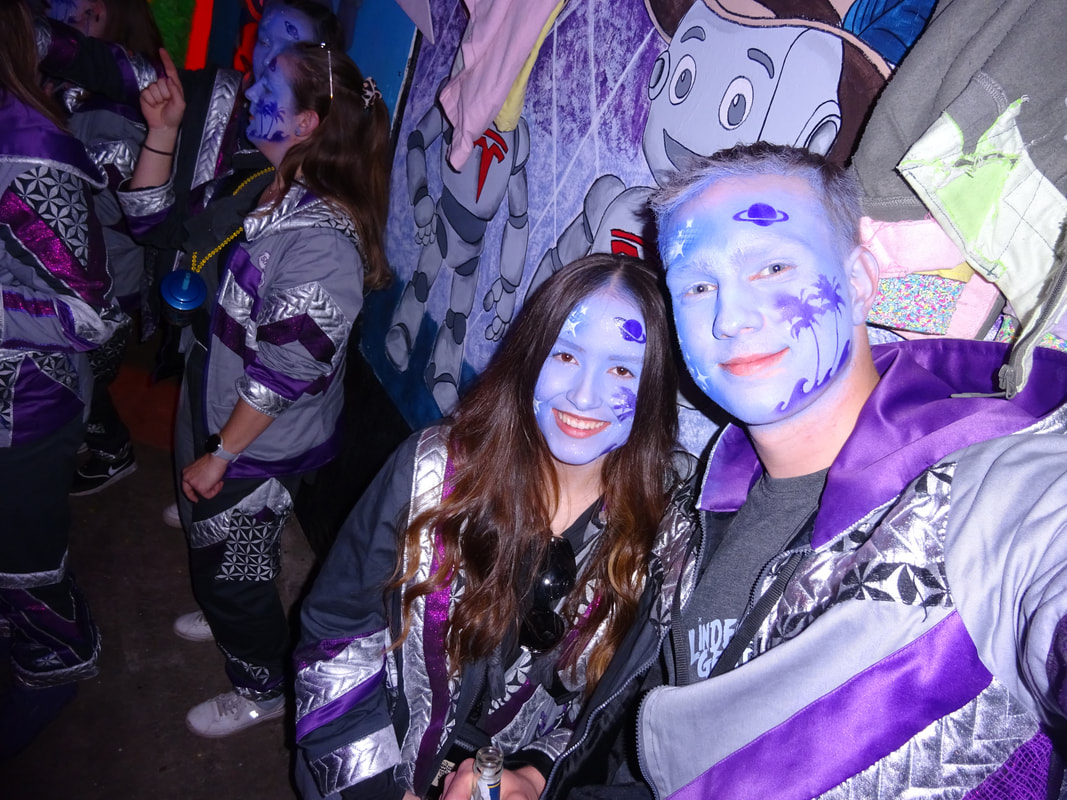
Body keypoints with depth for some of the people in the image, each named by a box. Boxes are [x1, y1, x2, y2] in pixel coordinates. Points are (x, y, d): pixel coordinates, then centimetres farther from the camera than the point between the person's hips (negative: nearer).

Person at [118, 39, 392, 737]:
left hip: (256, 447, -9)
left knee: (232, 569, 13)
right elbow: (153, 216, 10)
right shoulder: (259, 190, -2)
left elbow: (284, 373, -28)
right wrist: (163, 131, -3)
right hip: (212, 410, 9)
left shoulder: (322, 240, -31)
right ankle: (227, 619, 62)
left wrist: (220, 456, -19)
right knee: (211, 542, 31)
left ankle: (263, 688, 41)